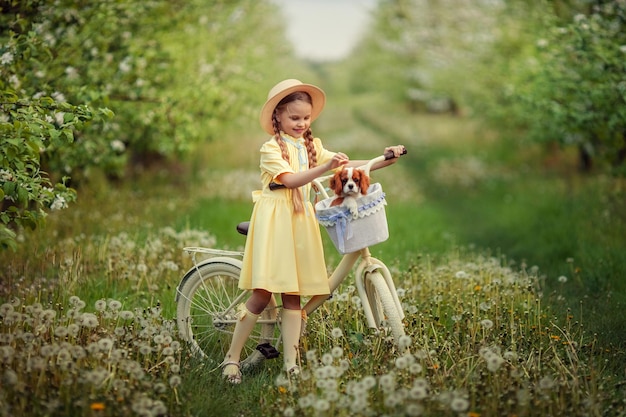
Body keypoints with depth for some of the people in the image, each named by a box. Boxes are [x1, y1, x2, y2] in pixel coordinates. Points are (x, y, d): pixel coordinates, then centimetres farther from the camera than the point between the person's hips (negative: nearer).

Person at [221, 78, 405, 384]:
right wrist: (324, 167, -33)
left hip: (300, 221, 6)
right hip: (274, 220, -6)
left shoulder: (311, 146, 14)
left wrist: (386, 160, -6)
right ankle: (232, 357, 3)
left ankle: (291, 363, 7)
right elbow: (290, 179, -20)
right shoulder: (271, 148, -5)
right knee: (263, 292, -9)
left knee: (293, 294, 5)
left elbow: (346, 165, 5)